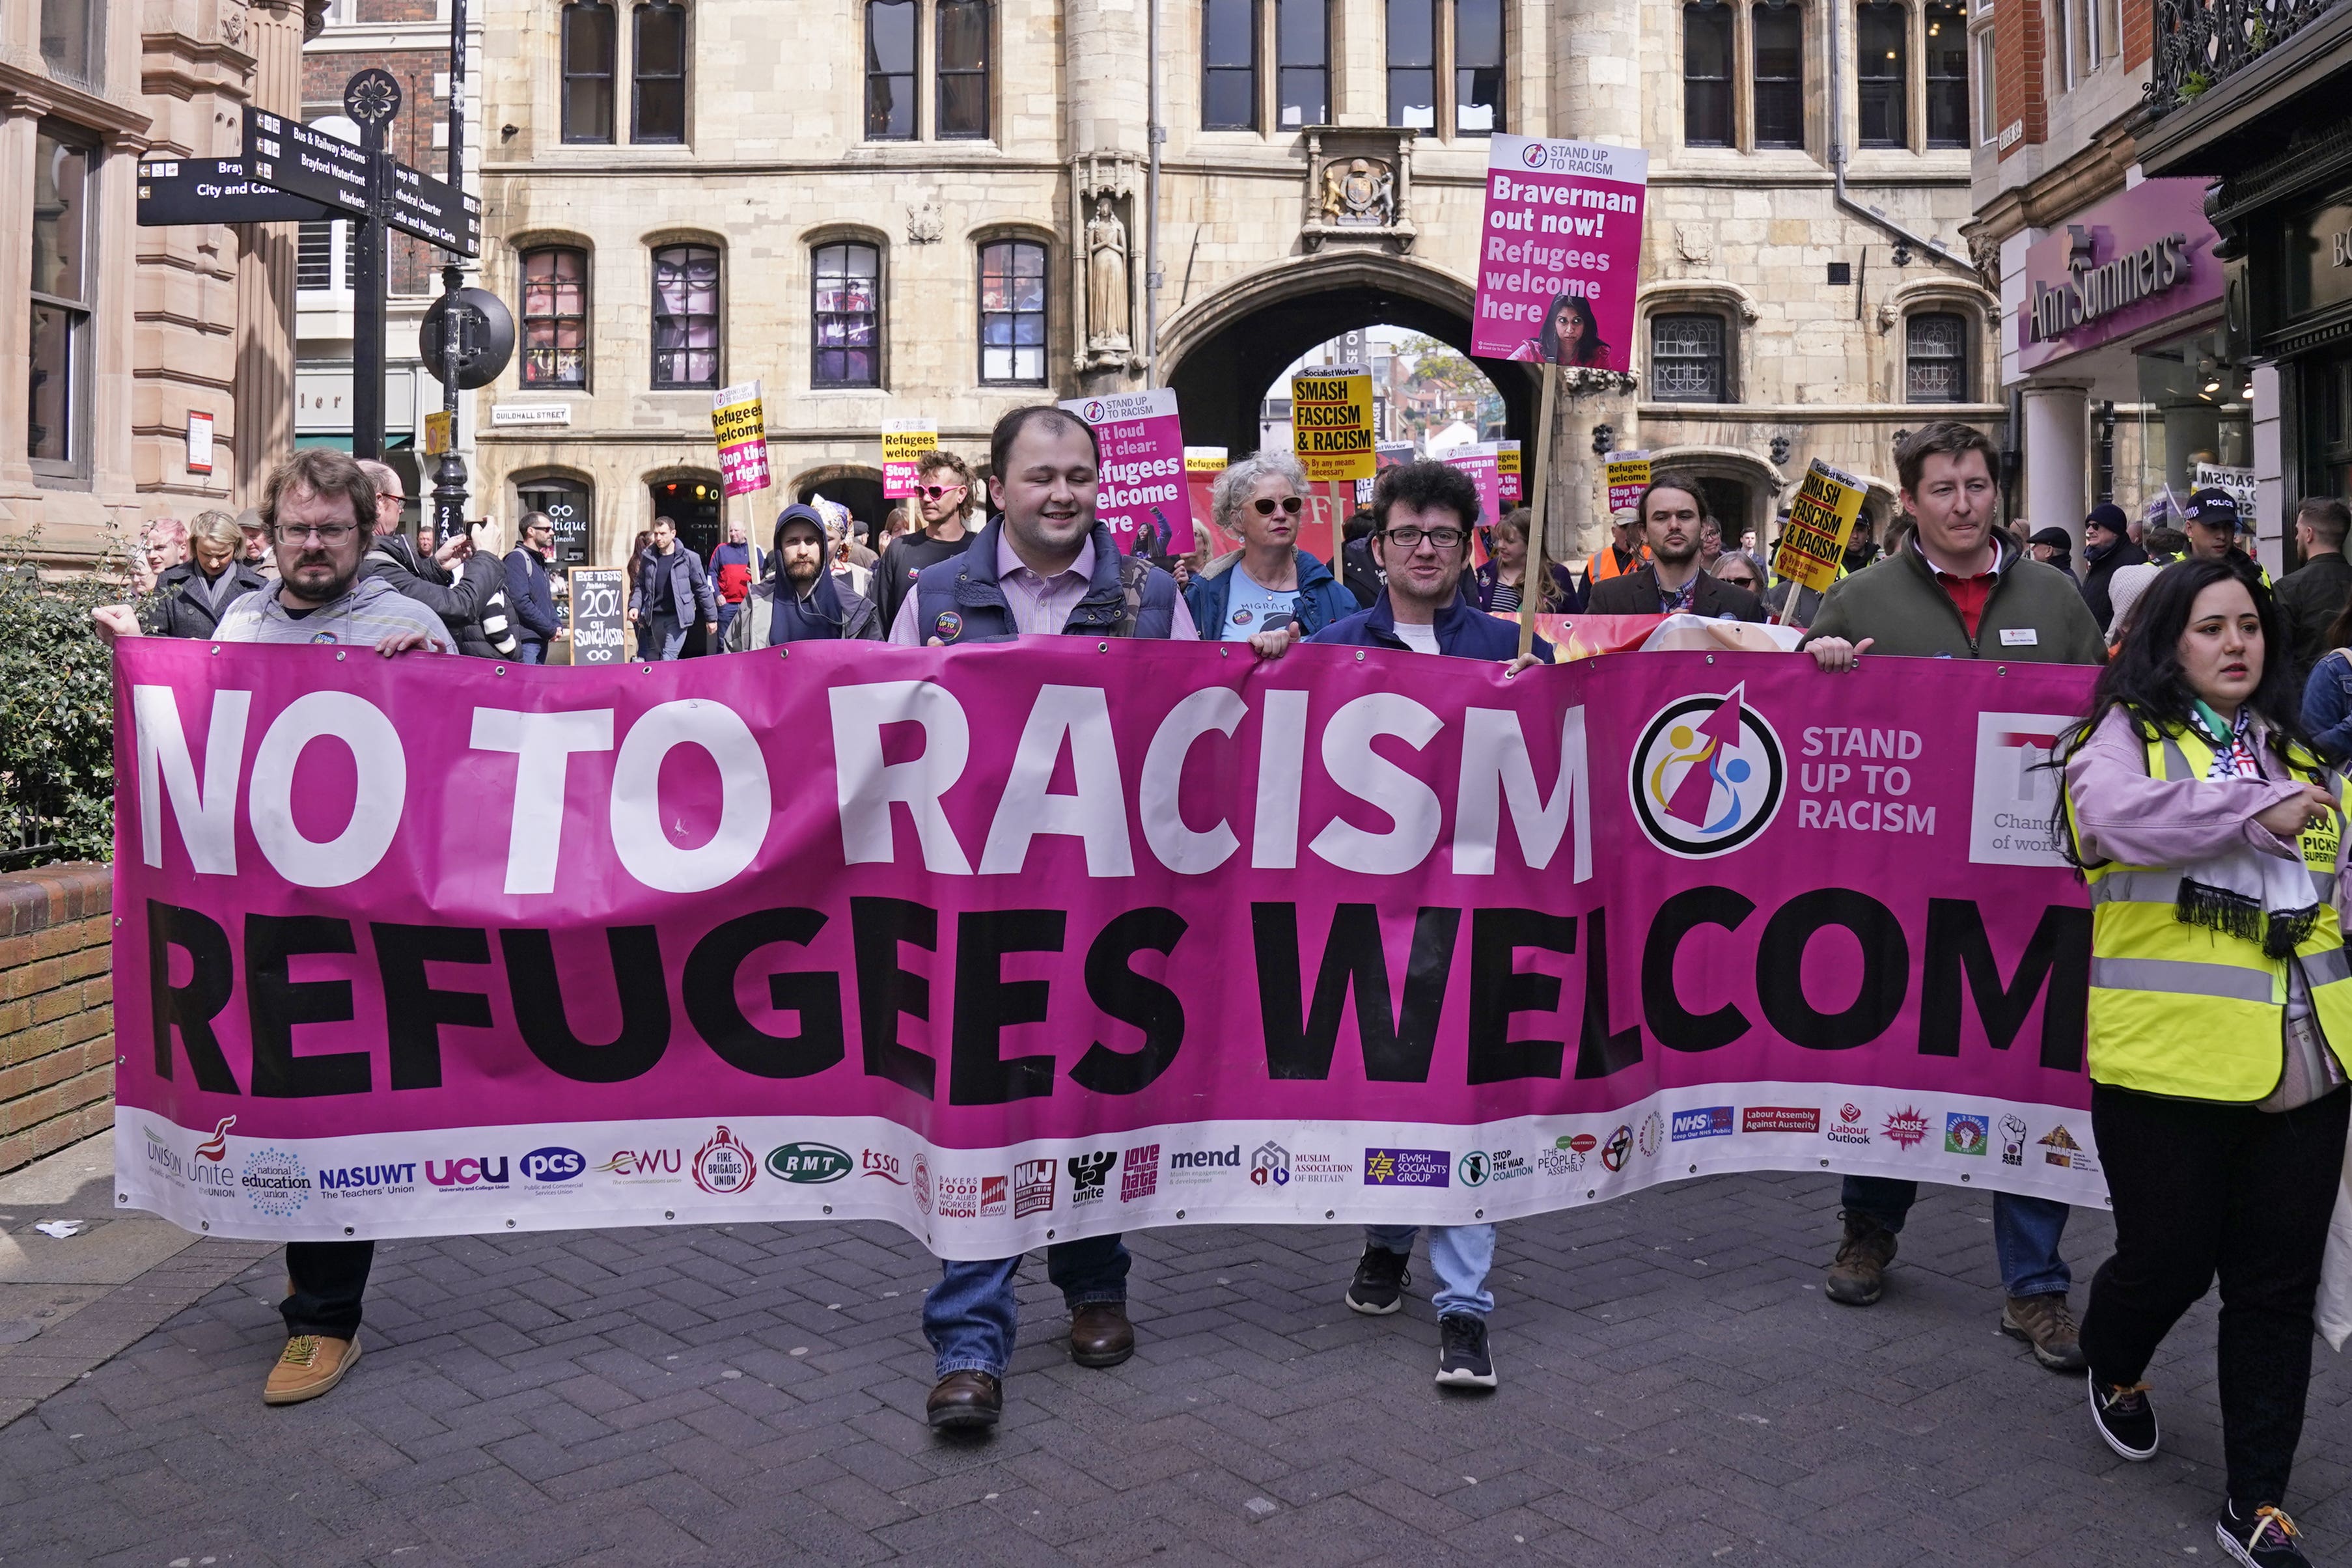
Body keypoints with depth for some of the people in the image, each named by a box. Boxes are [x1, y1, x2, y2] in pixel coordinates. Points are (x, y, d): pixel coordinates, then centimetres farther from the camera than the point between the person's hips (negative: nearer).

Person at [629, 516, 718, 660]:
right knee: (658, 656, 14)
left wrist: (711, 618, 3)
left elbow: (702, 589, 1)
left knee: (668, 657, -15)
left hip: (678, 616, -5)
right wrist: (635, 606, -4)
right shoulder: (648, 557, 6)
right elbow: (641, 586, 14)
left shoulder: (688, 558, -4)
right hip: (656, 616, 5)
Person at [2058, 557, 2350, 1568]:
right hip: (2169, 1060, -5)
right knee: (2169, 1260, 5)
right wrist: (2256, 806, -23)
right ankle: (2112, 1368, 40)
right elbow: (2116, 814, -25)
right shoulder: (2126, 734, -3)